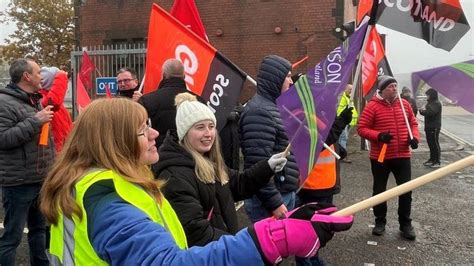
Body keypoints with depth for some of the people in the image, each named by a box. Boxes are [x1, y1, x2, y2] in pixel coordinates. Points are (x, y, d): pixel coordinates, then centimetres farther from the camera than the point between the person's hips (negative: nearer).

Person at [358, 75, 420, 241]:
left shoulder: (404, 104, 4)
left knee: (406, 191, 7)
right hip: (380, 157, -3)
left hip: (403, 156, 3)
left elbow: (413, 123, 14)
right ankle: (380, 222, 27)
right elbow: (362, 128, -11)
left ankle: (405, 224, 23)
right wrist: (379, 136, -25)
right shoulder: (372, 106, -10)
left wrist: (415, 137, -4)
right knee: (379, 191, 10)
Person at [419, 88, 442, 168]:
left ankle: (437, 161, -2)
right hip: (428, 126, 9)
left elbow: (431, 112, -26)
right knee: (430, 143, 14)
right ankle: (432, 159, 22)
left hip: (434, 127, -9)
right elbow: (425, 112, 18)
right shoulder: (429, 103, 18)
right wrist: (422, 110, -5)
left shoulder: (437, 103, -11)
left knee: (435, 144, -6)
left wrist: (423, 111, -10)